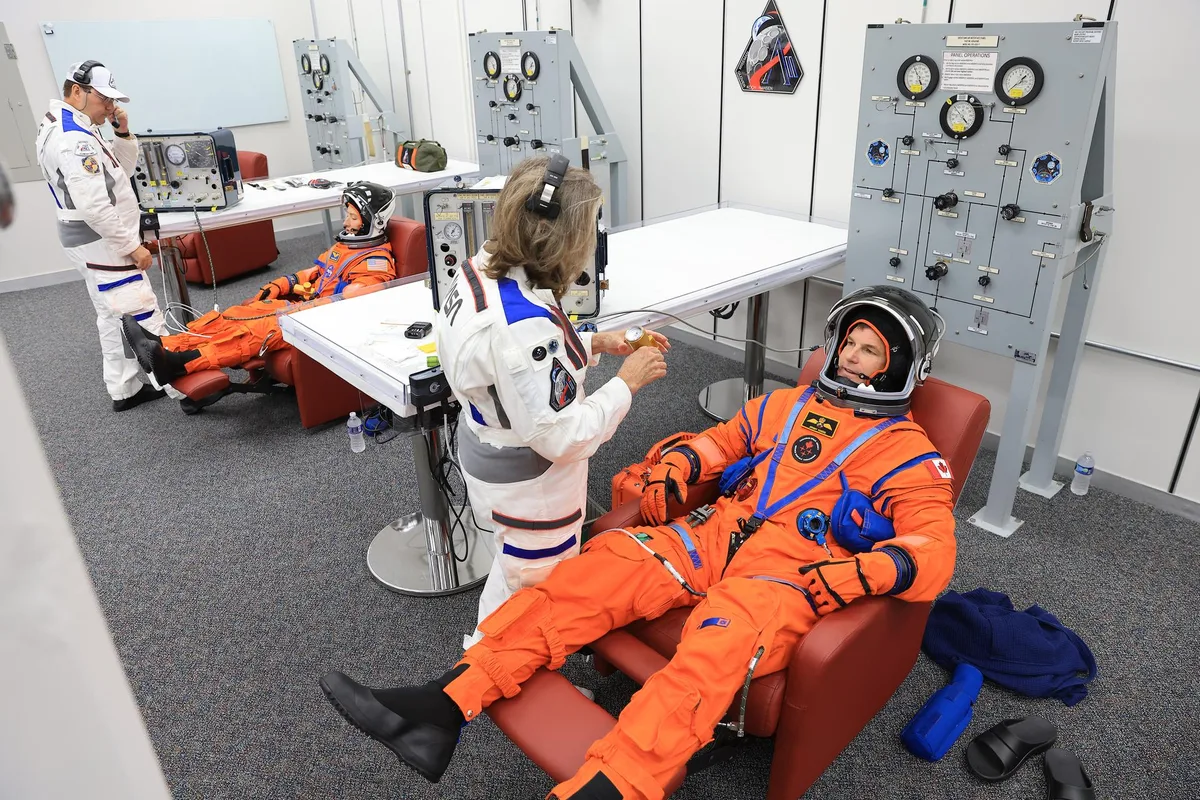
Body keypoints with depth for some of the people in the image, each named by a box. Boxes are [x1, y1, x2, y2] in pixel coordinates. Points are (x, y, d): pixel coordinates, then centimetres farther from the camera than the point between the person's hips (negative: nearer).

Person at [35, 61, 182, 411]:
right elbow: (94, 206, -28)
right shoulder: (75, 138, -22)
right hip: (101, 242, -11)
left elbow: (119, 172, 14)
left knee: (112, 317, 16)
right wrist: (132, 246, -21)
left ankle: (124, 389, 24)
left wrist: (123, 134, -1)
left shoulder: (62, 127, 12)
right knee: (144, 318, -9)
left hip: (90, 240, 11)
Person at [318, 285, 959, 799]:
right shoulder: (789, 404, 23)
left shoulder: (907, 451, 6)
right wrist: (672, 470, 8)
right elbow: (720, 441, 29)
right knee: (597, 568, -18)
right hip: (718, 533, 5)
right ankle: (440, 711, -25)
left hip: (795, 569, -4)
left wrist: (857, 574, -22)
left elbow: (935, 552, -5)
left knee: (715, 648, -37)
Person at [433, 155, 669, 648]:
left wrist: (594, 344, 1)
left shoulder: (482, 270, -7)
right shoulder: (522, 325, -36)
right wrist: (627, 383, -18)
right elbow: (564, 438, -30)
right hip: (530, 484, -9)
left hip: (489, 454, 10)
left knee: (514, 564, 32)